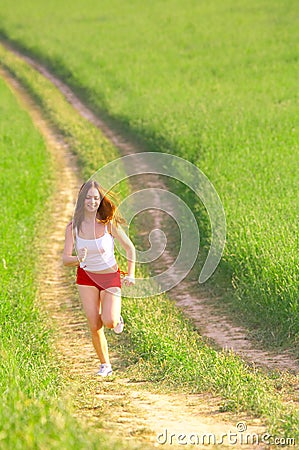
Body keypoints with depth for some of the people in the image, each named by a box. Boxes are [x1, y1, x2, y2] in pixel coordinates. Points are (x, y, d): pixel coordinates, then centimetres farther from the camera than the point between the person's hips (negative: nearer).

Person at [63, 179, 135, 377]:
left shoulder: (109, 223, -17)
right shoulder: (73, 227, -12)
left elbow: (130, 248, -5)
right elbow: (65, 259, -13)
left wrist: (131, 275, -11)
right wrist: (78, 259, -36)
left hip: (110, 277, -2)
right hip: (86, 278, 2)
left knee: (109, 321, -18)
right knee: (94, 326, -2)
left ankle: (117, 318, 20)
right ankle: (105, 365, 18)